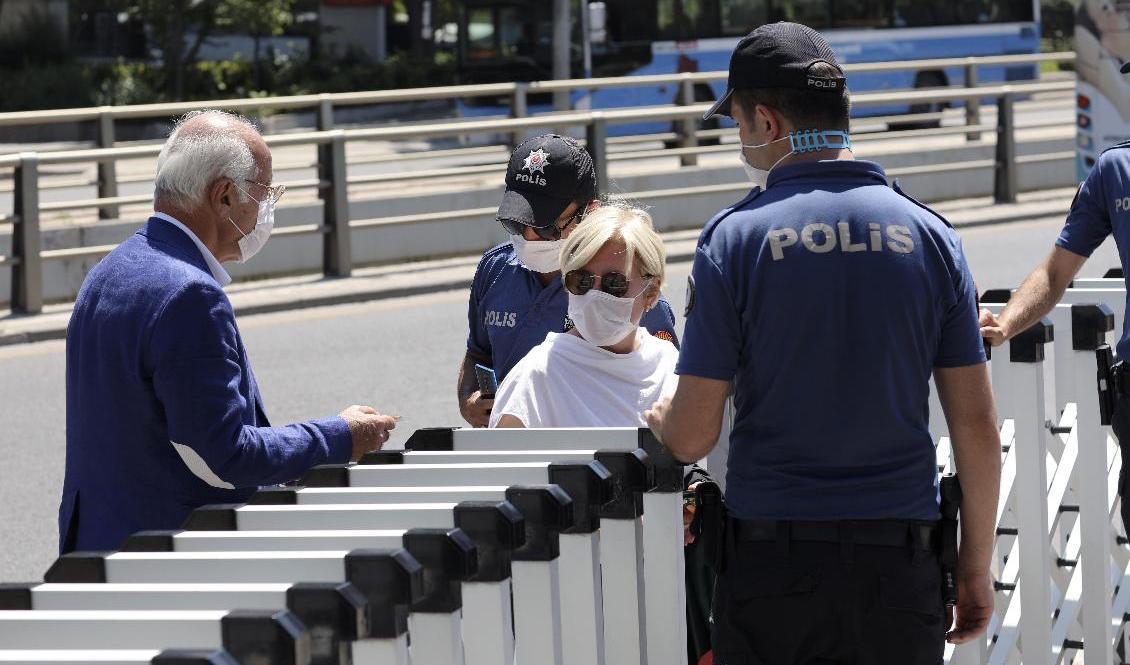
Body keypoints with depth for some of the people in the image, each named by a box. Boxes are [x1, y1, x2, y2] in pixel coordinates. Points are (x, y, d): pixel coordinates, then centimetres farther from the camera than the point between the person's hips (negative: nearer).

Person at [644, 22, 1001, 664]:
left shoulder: (735, 236, -6)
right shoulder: (928, 233, 2)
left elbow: (692, 437, -6)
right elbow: (978, 428, 2)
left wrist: (660, 417, 17)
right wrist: (976, 569, 12)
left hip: (771, 563, -2)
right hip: (900, 564, 2)